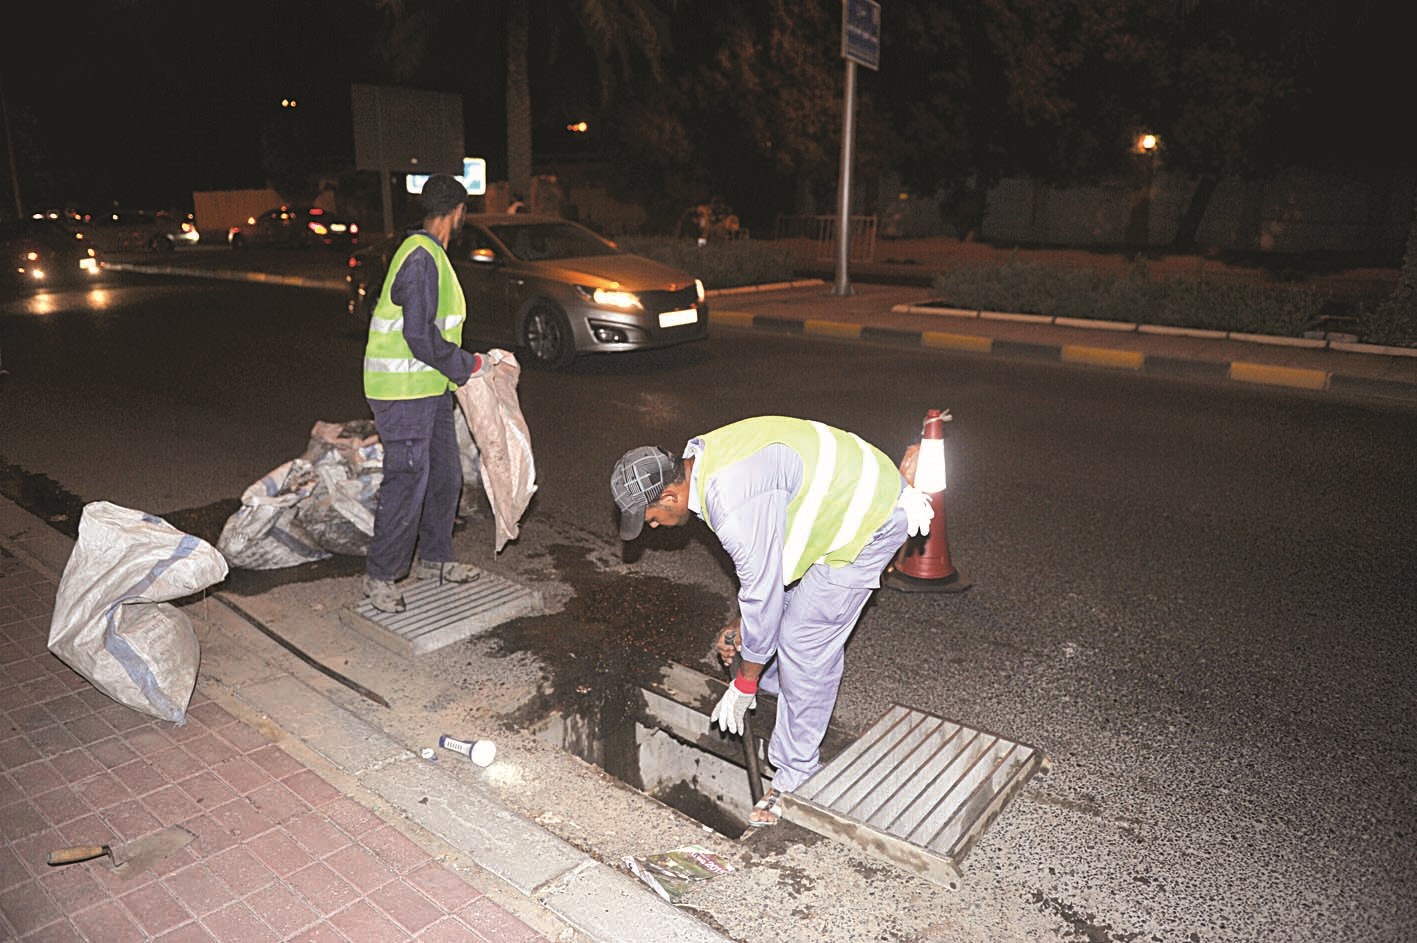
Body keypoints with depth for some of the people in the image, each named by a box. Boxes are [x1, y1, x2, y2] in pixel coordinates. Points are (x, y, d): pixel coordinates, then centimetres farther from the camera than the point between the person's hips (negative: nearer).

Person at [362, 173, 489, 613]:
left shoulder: (429, 254, 14)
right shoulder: (421, 257, -19)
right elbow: (420, 335, -23)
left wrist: (462, 362, 18)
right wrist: (467, 365, -12)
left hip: (430, 387, 10)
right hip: (404, 392, -10)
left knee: (444, 477, 16)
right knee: (407, 483, -4)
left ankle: (434, 560, 30)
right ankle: (379, 576, 10)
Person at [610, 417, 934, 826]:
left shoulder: (735, 505, -33)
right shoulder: (704, 458, -1)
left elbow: (762, 592, -24)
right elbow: (759, 559, 11)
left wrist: (744, 684, -10)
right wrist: (741, 623, 14)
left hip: (870, 520, -10)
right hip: (846, 494, 10)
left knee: (805, 644, -6)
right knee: (783, 596, 23)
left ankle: (796, 776, 9)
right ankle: (774, 683, 50)